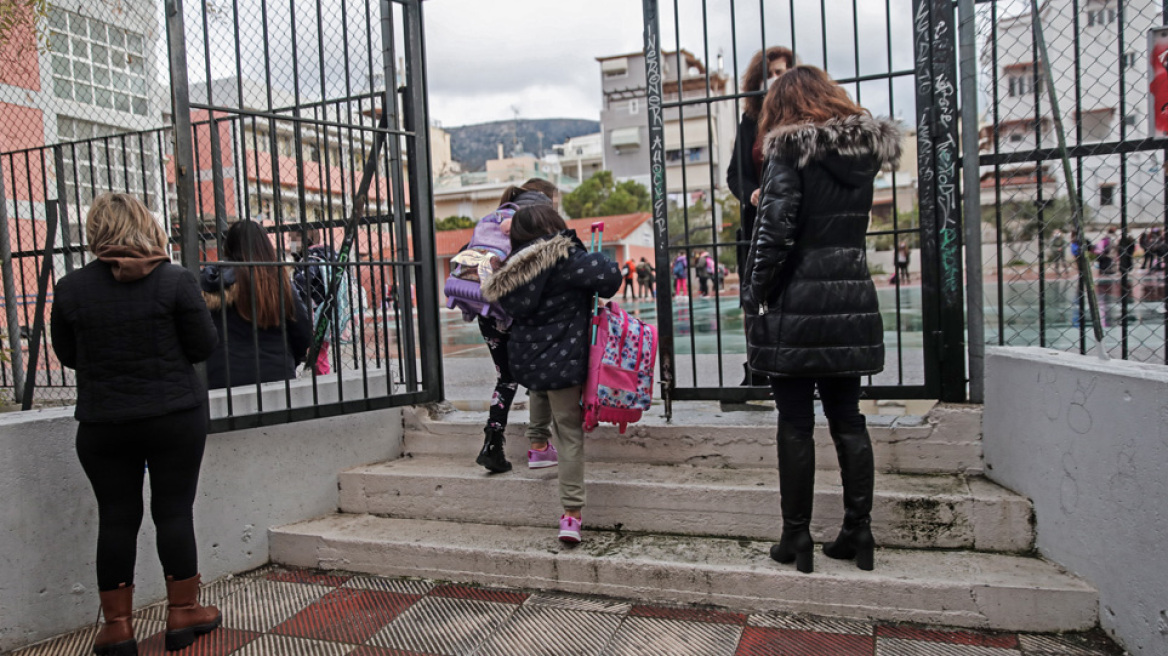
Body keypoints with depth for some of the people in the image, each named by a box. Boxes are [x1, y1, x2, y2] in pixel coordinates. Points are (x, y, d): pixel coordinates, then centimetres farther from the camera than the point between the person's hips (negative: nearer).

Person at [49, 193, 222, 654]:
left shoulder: (70, 289, -2)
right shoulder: (176, 281, -10)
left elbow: (67, 355, 8)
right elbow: (204, 346, -6)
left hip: (103, 425, 2)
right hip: (176, 417, -2)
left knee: (116, 518, 10)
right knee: (174, 512, 8)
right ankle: (183, 613, 19)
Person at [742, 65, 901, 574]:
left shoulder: (790, 152, -8)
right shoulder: (865, 152, 12)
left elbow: (773, 231, -16)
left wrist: (753, 296, -8)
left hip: (797, 308, -6)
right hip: (853, 303, 6)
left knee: (796, 425, 2)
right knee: (848, 419, 13)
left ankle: (796, 538, 10)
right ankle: (858, 533, 19)